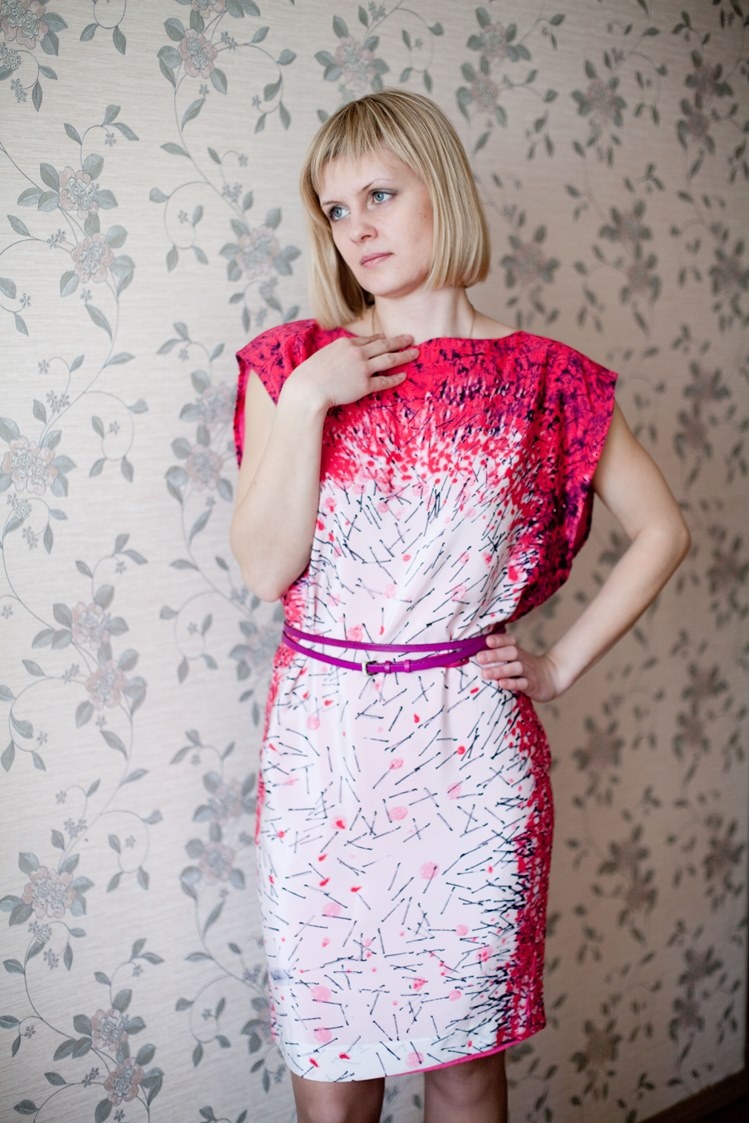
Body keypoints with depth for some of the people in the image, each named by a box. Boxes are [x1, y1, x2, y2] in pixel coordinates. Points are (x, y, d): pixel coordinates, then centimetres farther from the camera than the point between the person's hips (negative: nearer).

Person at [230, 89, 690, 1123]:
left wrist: (563, 665, 2)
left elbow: (662, 531, 7)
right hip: (321, 741, 1)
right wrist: (305, 400, -14)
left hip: (470, 748, 0)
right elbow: (265, 567, -7)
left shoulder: (541, 378, 0)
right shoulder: (294, 363, 2)